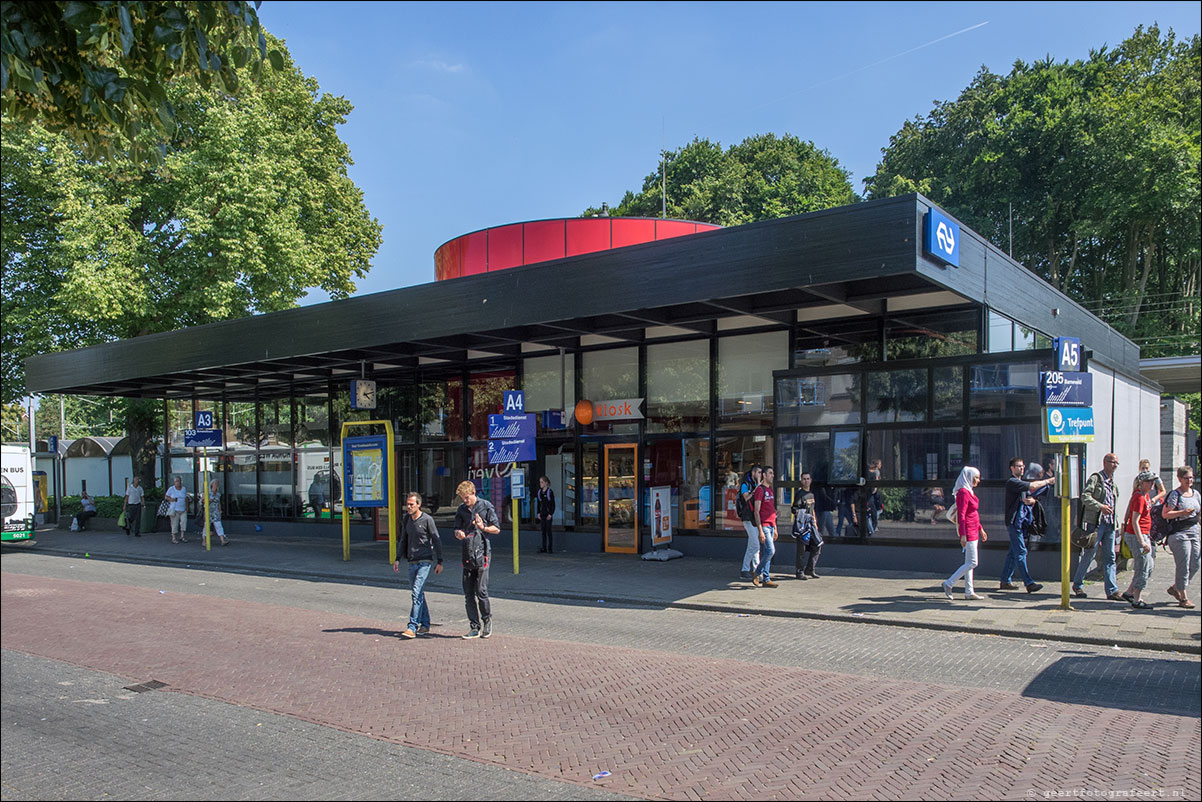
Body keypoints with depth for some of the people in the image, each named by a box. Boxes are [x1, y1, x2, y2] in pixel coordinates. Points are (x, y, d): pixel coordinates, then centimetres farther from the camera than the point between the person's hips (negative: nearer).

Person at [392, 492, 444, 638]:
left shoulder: (427, 520, -8)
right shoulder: (406, 520, 9)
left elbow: (436, 541, -4)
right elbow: (403, 540, 19)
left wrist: (439, 562, -5)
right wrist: (397, 559, 11)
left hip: (425, 562, -6)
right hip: (412, 563, 6)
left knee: (417, 593, -15)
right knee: (419, 594, 11)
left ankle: (412, 627, -17)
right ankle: (425, 624, 22)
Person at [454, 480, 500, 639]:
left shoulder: (486, 506, -1)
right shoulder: (461, 509, 12)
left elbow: (496, 528, 2)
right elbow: (457, 529, 17)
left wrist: (483, 527, -16)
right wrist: (458, 533, -6)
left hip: (482, 553, -5)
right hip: (467, 554, 5)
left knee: (481, 591, -9)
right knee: (468, 593, 3)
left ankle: (487, 620, 13)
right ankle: (475, 627, 10)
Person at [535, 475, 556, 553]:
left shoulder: (550, 492, -7)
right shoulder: (539, 492, 9)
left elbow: (553, 504, -7)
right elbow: (538, 504, 15)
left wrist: (550, 514, -13)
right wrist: (538, 513, 5)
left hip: (548, 514, -5)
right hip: (542, 515, 5)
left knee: (548, 531, -3)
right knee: (543, 532, 8)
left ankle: (550, 548, 1)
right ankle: (544, 548, 12)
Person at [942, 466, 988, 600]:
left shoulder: (969, 492, 14)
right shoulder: (963, 493, -17)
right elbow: (961, 515, -21)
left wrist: (981, 529, 24)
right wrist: (963, 535, -25)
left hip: (973, 530, 10)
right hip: (968, 530, -10)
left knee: (969, 563, 10)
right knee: (972, 563, -9)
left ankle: (969, 592, 14)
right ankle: (949, 583, -2)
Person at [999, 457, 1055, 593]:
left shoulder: (1023, 482, 21)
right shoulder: (1012, 482, -9)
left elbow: (1032, 499, 19)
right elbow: (1033, 486, -20)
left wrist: (1031, 501, -4)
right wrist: (1048, 481, -8)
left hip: (1022, 522, 9)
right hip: (1014, 522, -9)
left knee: (1013, 552, 10)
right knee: (1021, 552, -10)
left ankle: (1005, 581, 15)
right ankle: (1029, 583, -13)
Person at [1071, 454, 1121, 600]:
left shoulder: (1112, 482, 17)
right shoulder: (1095, 478, -5)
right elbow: (1085, 496, -16)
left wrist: (1114, 523, 18)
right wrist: (1100, 507, -25)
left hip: (1109, 524, 7)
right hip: (1095, 522, -7)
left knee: (1109, 557, 4)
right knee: (1089, 554, -2)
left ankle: (1112, 590, 5)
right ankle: (1077, 585, 12)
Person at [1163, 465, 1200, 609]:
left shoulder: (1195, 493, 13)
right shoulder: (1175, 494, -8)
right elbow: (1165, 514, -13)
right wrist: (1182, 512, -24)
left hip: (1194, 532, 7)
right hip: (1179, 533, -7)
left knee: (1194, 566, 8)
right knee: (1183, 566, -5)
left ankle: (1174, 588, 26)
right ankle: (1183, 598, 2)